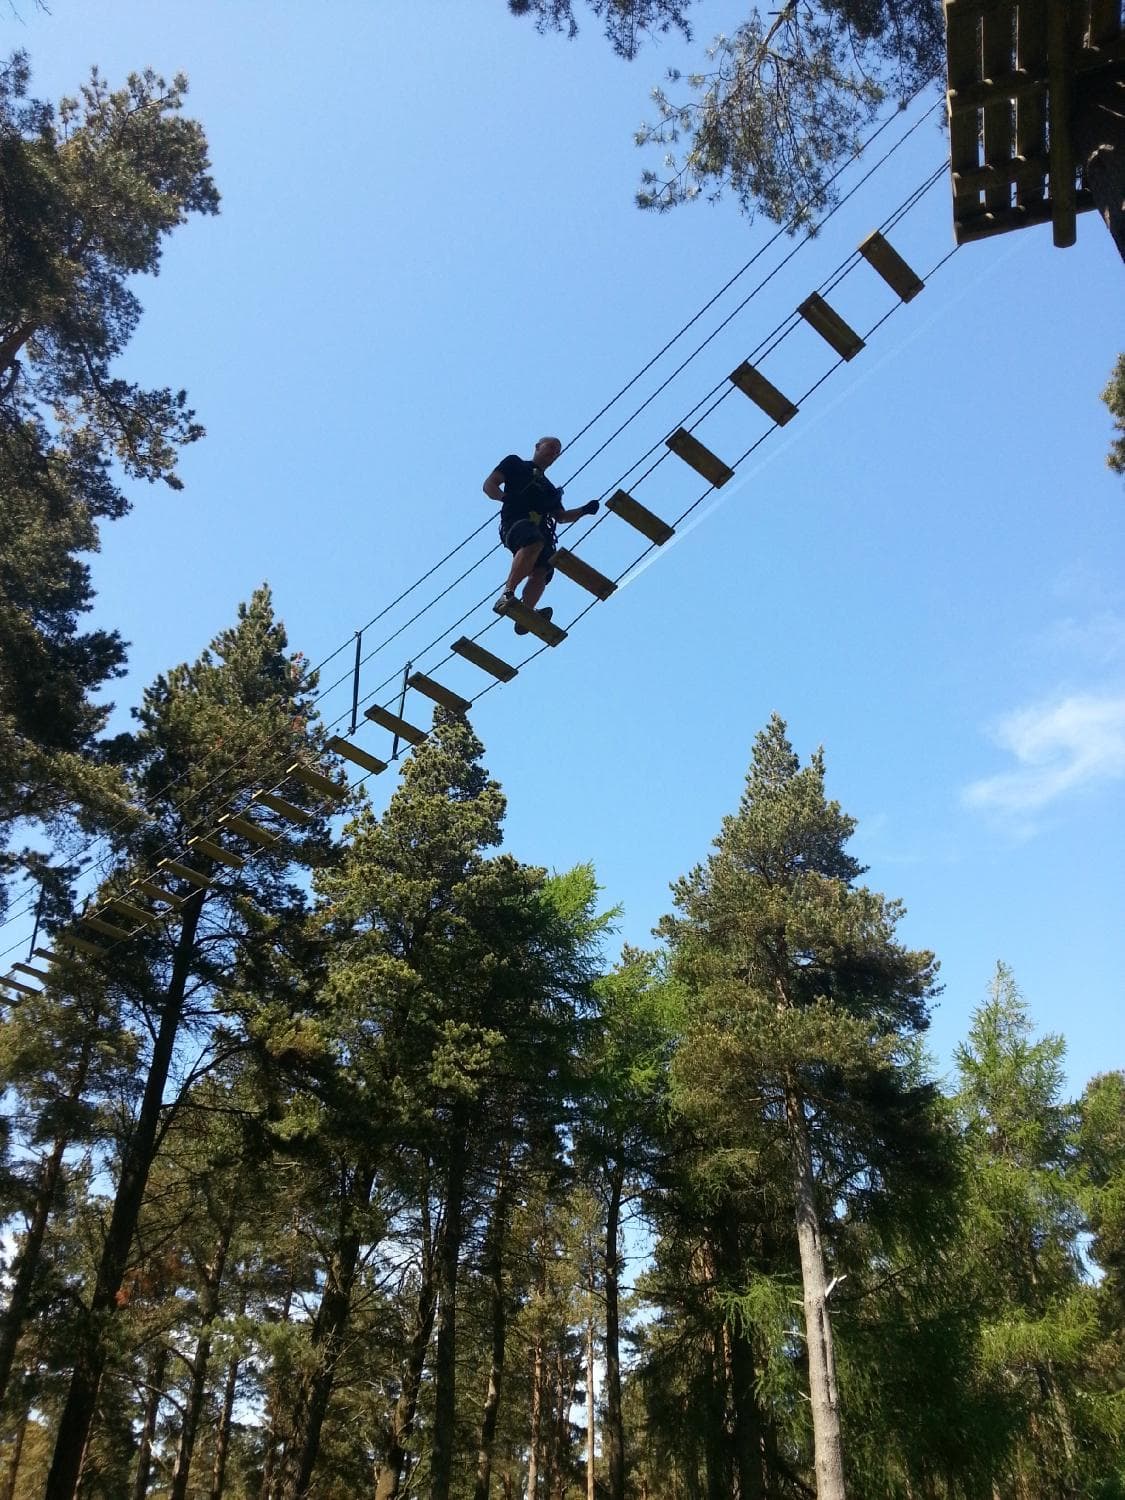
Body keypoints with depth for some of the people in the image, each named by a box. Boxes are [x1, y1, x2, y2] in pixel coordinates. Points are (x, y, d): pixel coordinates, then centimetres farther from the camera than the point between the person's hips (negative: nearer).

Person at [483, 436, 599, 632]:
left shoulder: (549, 488, 39)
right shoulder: (515, 463, 23)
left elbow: (560, 516, 34)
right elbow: (488, 486, 13)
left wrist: (584, 510, 18)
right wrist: (506, 498, -8)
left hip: (540, 529, 6)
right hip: (516, 521, -6)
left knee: (542, 571, -24)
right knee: (534, 542, -40)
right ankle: (507, 595, -42)